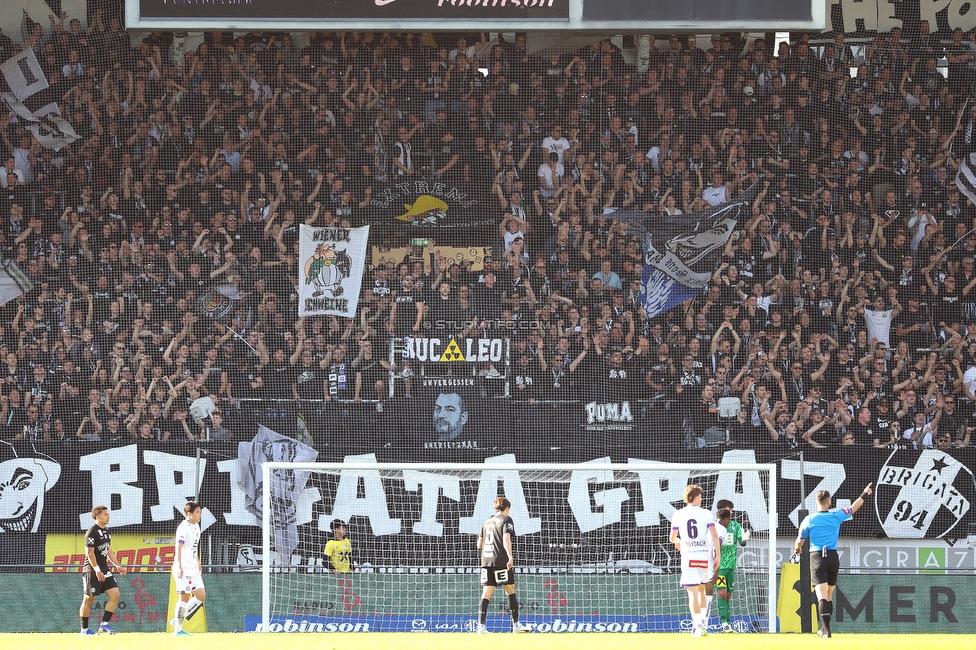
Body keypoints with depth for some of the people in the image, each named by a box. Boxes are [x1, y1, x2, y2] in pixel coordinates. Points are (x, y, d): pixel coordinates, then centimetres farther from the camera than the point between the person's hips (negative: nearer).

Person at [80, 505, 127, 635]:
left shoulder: (106, 531, 14)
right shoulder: (92, 532, -13)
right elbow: (89, 553, -17)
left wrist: (118, 565, 14)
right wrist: (97, 570, -23)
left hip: (104, 570, 8)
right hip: (92, 570, -8)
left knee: (115, 594, -3)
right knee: (88, 599, 0)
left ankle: (105, 624, 1)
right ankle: (84, 629, 8)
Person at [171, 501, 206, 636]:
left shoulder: (196, 526, 15)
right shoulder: (183, 527, -13)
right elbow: (178, 548, -17)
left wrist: (198, 564, 25)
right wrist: (179, 567, -23)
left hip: (193, 568, 9)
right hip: (184, 568, -9)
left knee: (201, 596, 7)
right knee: (185, 597, -7)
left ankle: (177, 620, 14)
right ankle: (178, 629, 0)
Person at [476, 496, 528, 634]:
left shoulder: (487, 522, 18)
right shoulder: (506, 520, 1)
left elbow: (479, 545, 19)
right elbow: (506, 539, -15)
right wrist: (510, 557, -25)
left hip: (486, 560, 5)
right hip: (501, 560, -5)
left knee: (486, 594, -2)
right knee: (511, 592, 8)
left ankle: (481, 626, -14)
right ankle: (516, 624, 12)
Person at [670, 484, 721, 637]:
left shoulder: (678, 515, 5)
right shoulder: (706, 514, 2)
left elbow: (672, 538, 13)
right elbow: (714, 535, -6)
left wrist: (677, 541, 37)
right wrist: (717, 556, 1)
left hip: (688, 557, -1)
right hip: (705, 556, 1)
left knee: (693, 593, -4)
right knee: (701, 588, 22)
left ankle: (697, 626, -15)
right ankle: (702, 622, 19)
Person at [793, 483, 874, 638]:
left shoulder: (809, 520, -4)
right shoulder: (836, 516, 1)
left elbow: (799, 540, 4)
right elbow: (853, 508, 18)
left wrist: (796, 550, 28)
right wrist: (865, 494, 35)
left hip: (817, 557, -3)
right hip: (833, 557, 3)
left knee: (821, 594, -11)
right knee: (829, 595, 16)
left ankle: (826, 629, -25)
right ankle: (825, 628, 24)